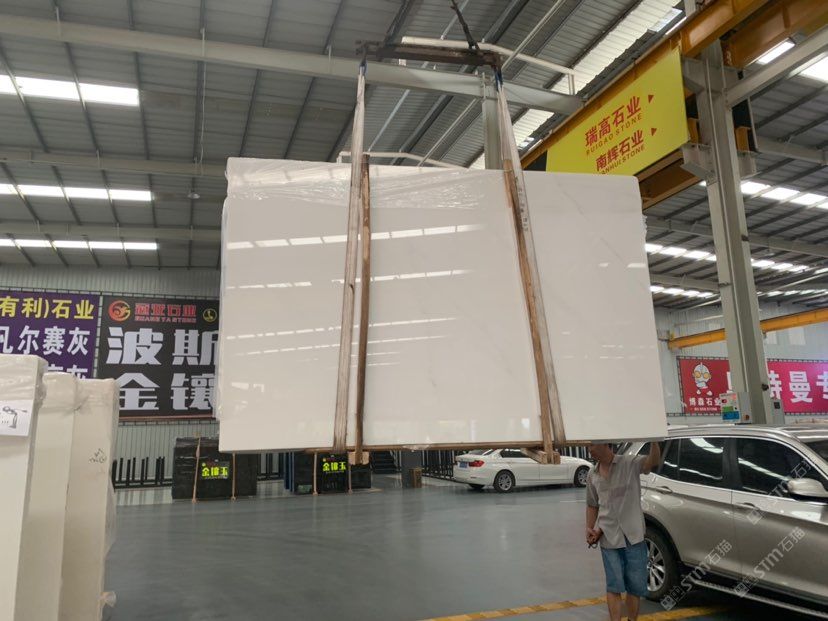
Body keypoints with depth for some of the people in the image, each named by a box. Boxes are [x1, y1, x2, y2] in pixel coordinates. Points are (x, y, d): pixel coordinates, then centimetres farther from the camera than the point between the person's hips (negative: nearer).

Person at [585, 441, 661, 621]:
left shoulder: (630, 463, -8)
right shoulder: (592, 476, 5)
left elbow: (654, 462, -28)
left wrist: (653, 440, -47)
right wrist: (589, 529, 1)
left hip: (633, 536, -2)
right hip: (609, 538, 2)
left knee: (636, 585, 10)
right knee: (614, 585, 2)